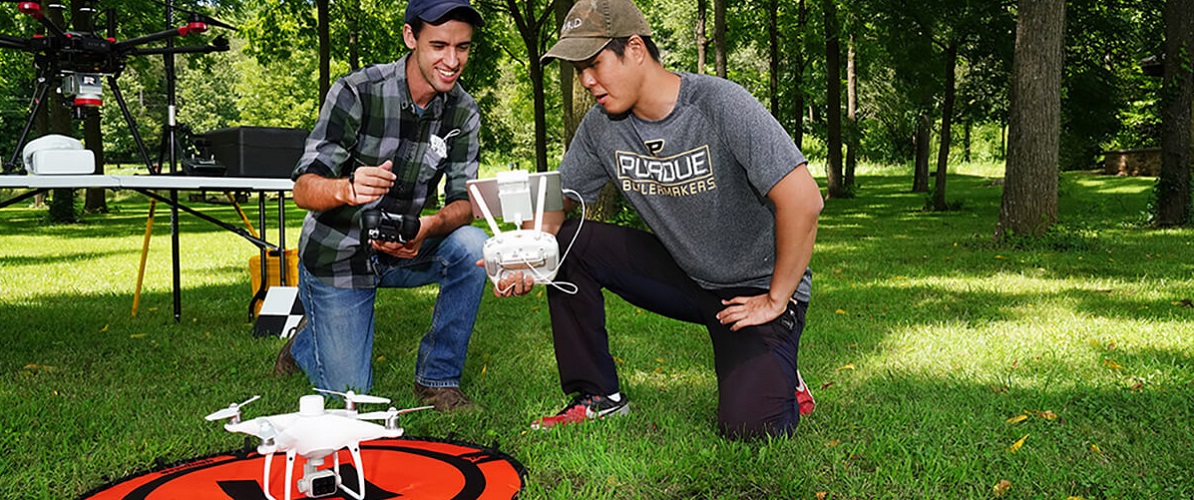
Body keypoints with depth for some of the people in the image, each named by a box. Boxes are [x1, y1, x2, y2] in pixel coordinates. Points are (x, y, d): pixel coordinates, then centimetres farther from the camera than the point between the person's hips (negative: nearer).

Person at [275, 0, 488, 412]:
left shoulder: (463, 112, -9)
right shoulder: (356, 93, -20)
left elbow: (464, 201, -11)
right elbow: (303, 189, -24)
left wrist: (429, 228, -34)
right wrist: (347, 189, -48)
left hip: (401, 252, 3)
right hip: (337, 255, -3)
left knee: (473, 248, -27)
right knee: (350, 393, 0)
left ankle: (438, 379, -9)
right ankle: (311, 338, 35)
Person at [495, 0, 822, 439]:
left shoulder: (720, 105, -23)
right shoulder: (602, 126, -5)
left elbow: (803, 200, -26)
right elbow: (556, 199, 3)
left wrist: (775, 301, -19)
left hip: (756, 287, -5)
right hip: (682, 276, 6)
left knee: (747, 426, -26)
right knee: (568, 242, -12)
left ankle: (775, 378, 12)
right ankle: (598, 397, 2)